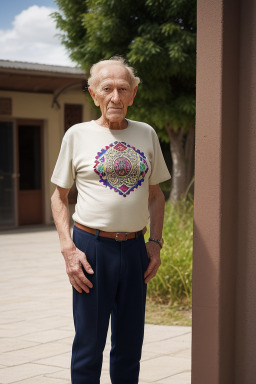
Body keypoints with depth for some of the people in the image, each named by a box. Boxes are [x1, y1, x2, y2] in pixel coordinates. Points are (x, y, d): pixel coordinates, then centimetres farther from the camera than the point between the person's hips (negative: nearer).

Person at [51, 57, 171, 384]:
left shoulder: (146, 135, 8)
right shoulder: (78, 135, 0)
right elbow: (59, 196, 4)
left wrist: (155, 241, 5)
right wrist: (68, 248, -7)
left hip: (134, 248, 3)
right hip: (92, 246, -3)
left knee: (129, 344, 11)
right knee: (89, 343, 1)